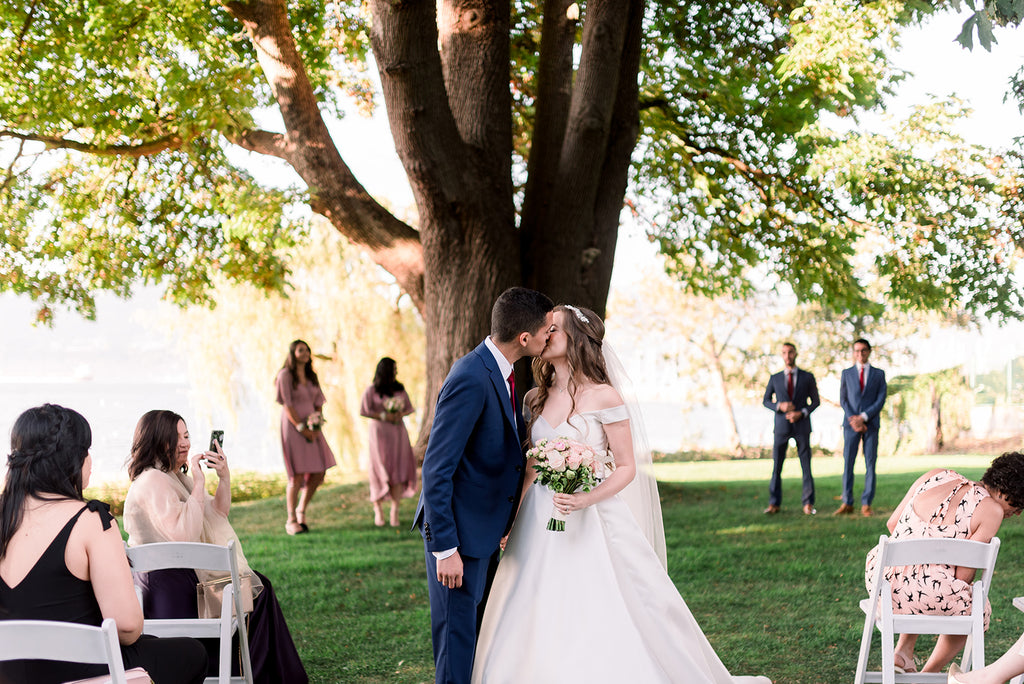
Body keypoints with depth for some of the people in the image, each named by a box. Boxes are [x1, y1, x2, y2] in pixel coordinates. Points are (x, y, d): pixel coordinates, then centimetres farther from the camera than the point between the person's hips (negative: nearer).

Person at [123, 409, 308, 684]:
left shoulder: (176, 476, 14)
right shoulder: (151, 482, -19)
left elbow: (217, 513, 18)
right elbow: (182, 534, -28)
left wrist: (224, 477, 0)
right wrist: (198, 483, -24)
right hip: (168, 586, -10)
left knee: (258, 585, 7)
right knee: (257, 591, -3)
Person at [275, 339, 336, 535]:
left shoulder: (312, 377, 14)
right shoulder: (285, 375, -5)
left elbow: (318, 403, 14)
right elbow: (287, 405, -11)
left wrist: (317, 427, -3)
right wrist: (301, 428, -16)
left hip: (311, 428, 6)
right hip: (292, 427, -6)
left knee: (318, 474, 1)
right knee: (297, 475, -9)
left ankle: (301, 511, 21)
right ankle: (291, 521, 1)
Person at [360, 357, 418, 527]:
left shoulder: (400, 389, 10)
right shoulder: (371, 391, -2)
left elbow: (409, 408, 15)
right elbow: (364, 411, -7)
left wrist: (400, 414, -6)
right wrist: (383, 416, -15)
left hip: (398, 431, 3)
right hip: (379, 431, -3)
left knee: (398, 469, -4)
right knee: (381, 470, -3)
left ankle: (395, 510, -3)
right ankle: (378, 508, 13)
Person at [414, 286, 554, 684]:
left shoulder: (499, 372, 6)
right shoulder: (471, 379, -23)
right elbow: (436, 469, -23)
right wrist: (445, 548, -23)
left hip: (485, 527, 10)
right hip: (459, 531, -10)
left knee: (482, 632, 18)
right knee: (458, 636, -1)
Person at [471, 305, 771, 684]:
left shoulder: (603, 397, -8)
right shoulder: (535, 399, 9)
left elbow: (626, 467, -6)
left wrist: (585, 500, -21)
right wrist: (509, 514, 6)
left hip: (594, 522, -5)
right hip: (541, 527, 5)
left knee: (603, 629, -5)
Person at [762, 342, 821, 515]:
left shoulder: (808, 377, 5)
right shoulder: (775, 378, 8)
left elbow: (815, 401, 6)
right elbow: (766, 401, 11)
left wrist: (801, 413, -11)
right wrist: (780, 406, -9)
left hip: (802, 425, -1)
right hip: (782, 426, 1)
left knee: (806, 465, -2)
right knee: (777, 464, -1)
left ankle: (808, 503, 4)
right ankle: (774, 504, 4)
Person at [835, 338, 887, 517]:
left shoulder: (879, 374, 8)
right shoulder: (847, 374, 10)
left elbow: (881, 400, -1)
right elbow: (843, 400, 4)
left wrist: (863, 417, -12)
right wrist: (854, 421, -10)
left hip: (871, 424, 0)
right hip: (851, 425, 1)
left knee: (870, 465, -2)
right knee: (848, 463, -2)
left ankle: (866, 504, 1)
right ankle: (847, 504, 2)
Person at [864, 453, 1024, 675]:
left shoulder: (936, 476, 8)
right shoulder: (991, 511, -5)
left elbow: (892, 522, 14)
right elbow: (964, 574, -6)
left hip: (881, 582, 6)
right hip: (928, 597, -5)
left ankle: (903, 651, 26)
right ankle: (927, 676, 28)